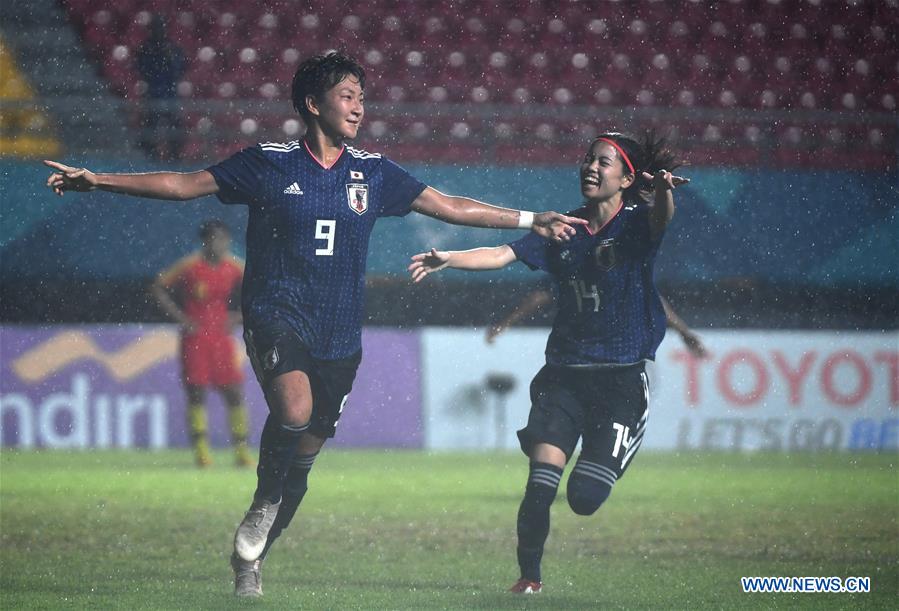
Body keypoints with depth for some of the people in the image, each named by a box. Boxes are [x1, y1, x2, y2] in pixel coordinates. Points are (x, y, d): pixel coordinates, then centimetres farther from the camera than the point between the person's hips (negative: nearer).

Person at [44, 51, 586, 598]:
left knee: (307, 448, 6)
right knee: (294, 411, -30)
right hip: (276, 315, -4)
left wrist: (530, 220, 10)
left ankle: (251, 555, 25)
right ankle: (264, 503, -3)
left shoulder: (373, 173, 8)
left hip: (338, 336, 4)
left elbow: (449, 206, 14)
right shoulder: (269, 163, 0)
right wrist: (100, 181, -4)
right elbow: (187, 184, 3)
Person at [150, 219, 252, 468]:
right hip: (194, 337, -3)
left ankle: (242, 449, 5)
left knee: (234, 393, -2)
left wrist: (237, 317, 0)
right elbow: (158, 287, -4)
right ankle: (201, 450, 1)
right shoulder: (190, 266, -9)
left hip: (221, 335, 3)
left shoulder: (235, 267, 0)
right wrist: (180, 317, -10)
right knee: (196, 392, -5)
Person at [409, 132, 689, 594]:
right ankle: (529, 577, 1)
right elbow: (503, 255, -1)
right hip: (564, 373, 3)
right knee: (540, 485, -14)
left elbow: (660, 217, -27)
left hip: (621, 379, -3)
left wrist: (663, 189, -52)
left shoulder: (635, 226, -4)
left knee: (584, 499, -7)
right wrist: (449, 259, -19)